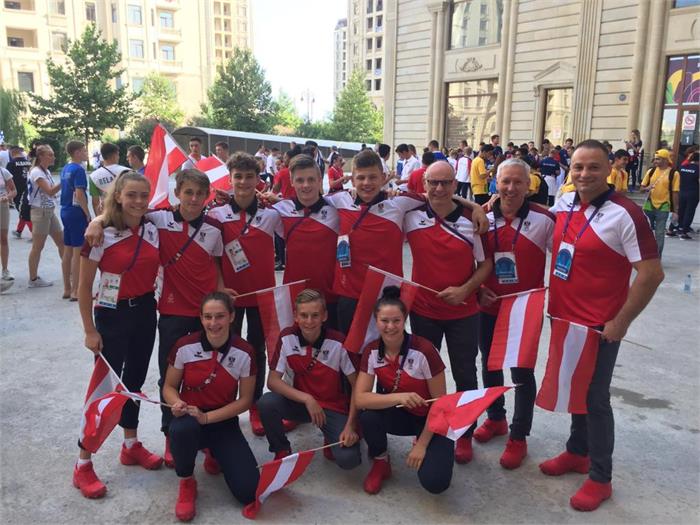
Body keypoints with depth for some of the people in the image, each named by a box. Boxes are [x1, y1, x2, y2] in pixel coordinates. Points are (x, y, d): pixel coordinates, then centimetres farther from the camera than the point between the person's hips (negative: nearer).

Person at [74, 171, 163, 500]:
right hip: (112, 316, -5)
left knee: (134, 381, 17)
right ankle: (83, 465, 14)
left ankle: (131, 446, 34)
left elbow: (161, 270, 12)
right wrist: (90, 330, -9)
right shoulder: (102, 235, -15)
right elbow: (84, 287, -10)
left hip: (145, 313, 5)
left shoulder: (153, 232, 0)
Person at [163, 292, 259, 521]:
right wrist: (177, 404, -24)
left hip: (224, 423, 1)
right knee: (182, 429, -40)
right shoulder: (184, 346, -12)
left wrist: (207, 417, -17)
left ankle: (216, 455, 19)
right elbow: (169, 387, 0)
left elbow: (245, 400, -6)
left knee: (248, 491, -16)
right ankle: (186, 483, -6)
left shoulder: (245, 353, -13)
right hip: (190, 418, 0)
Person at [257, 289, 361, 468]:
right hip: (301, 403, 2)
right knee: (266, 403, -28)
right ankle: (282, 451, 1)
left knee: (348, 459, -25)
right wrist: (307, 399, -25)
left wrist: (351, 426, -21)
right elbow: (272, 380, -14)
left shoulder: (338, 343, -20)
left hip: (334, 408, -2)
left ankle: (331, 439, 12)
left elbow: (358, 387, -13)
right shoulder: (287, 338, -13)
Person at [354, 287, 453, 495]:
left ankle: (428, 448, 13)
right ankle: (380, 461, 1)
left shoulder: (424, 350, -26)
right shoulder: (371, 351, -13)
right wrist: (398, 397, -36)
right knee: (368, 413, -30)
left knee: (434, 482, -23)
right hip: (400, 415, 3)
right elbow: (359, 399, -21)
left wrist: (422, 444, -15)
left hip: (430, 419, -3)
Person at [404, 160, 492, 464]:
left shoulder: (472, 221, -9)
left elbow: (486, 263, -2)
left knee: (465, 376, 10)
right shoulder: (411, 216, -6)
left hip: (463, 312, -1)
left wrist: (465, 289, -17)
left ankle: (465, 434, 28)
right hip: (423, 310, 1)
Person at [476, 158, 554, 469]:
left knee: (522, 372, 6)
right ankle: (495, 419, 40)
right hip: (488, 307, 4)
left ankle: (518, 437, 21)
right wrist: (477, 289, -5)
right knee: (490, 365, 18)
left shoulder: (543, 219, -11)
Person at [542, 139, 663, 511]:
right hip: (562, 318, 6)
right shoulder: (564, 204, 2)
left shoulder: (624, 214, -18)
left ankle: (600, 477, 22)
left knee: (594, 399, 5)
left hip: (599, 326, -6)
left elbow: (652, 273, -18)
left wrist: (620, 323, -16)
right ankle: (577, 452, 39)